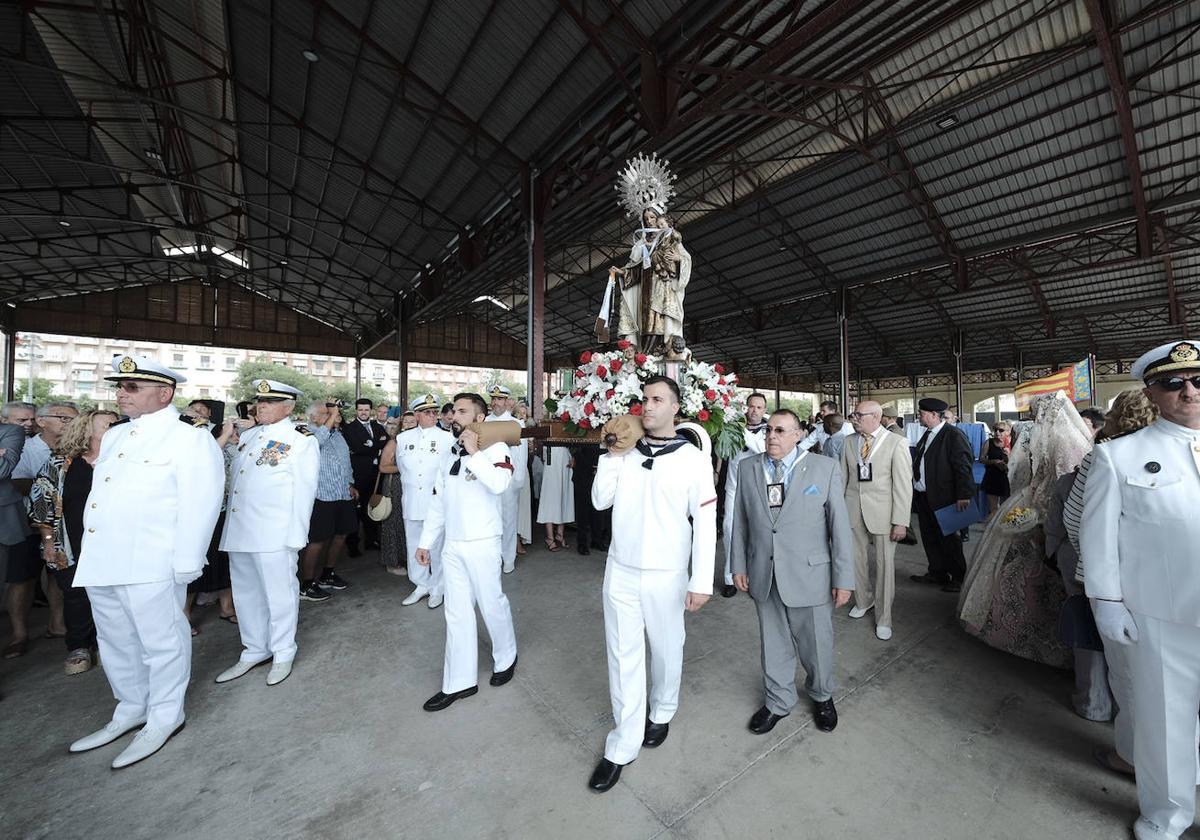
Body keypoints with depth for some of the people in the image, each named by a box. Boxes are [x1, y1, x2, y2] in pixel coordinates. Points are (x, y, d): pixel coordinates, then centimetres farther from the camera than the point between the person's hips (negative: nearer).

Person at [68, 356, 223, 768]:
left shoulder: (190, 440, -13)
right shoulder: (114, 436, 13)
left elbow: (198, 506, -16)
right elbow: (99, 492, 20)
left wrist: (185, 565, -17)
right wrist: (87, 551, 16)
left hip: (150, 565, -8)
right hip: (100, 562, 8)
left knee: (160, 641, 6)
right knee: (116, 641, 22)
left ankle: (164, 718, 24)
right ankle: (131, 710, 41)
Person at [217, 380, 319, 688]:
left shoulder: (301, 440, -8)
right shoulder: (248, 435, 12)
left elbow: (304, 490, -11)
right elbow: (232, 475, 26)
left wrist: (296, 536, -12)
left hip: (274, 535, -7)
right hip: (238, 531, 7)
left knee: (279, 593, 5)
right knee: (246, 593, 19)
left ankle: (283, 654, 25)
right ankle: (254, 650, 37)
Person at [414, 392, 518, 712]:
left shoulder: (494, 448, -10)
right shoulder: (449, 453, 9)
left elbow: (500, 484, -30)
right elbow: (438, 501, 13)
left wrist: (474, 453, -23)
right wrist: (425, 542, 12)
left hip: (482, 543, -5)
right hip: (451, 545, 6)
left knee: (492, 604, 9)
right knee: (457, 612, 12)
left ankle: (506, 658, 36)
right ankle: (459, 682, 27)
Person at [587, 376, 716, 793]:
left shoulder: (693, 459, -9)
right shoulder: (626, 452, 0)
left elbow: (705, 522, -8)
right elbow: (600, 501, 0)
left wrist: (701, 581, -9)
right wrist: (613, 456, -10)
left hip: (666, 576, -2)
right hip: (620, 572, 2)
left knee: (666, 651, 18)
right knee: (623, 656, 12)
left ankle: (661, 713, 47)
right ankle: (622, 745, 30)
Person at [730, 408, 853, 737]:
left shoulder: (825, 468, -7)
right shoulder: (748, 467, -1)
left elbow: (840, 525, -6)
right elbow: (740, 520, 4)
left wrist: (843, 578, -5)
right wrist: (739, 565, 5)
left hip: (809, 574, -2)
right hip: (763, 575, 2)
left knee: (816, 642, 17)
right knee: (774, 643, 18)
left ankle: (821, 696, 48)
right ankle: (778, 701, 43)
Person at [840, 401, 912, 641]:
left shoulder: (896, 443, -8)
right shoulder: (849, 441, 4)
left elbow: (903, 485, -9)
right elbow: (843, 477, 7)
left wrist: (901, 521, -11)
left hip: (882, 513, -3)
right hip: (853, 510, 4)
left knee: (885, 565, 6)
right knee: (856, 560, 13)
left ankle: (883, 618, 23)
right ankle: (863, 600, 38)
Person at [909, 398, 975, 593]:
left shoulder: (954, 436, -13)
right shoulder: (927, 434, 12)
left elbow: (963, 467, -18)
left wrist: (963, 495, -21)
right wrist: (914, 489, 14)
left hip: (942, 497, -8)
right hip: (922, 496, 8)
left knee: (947, 538, 4)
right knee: (929, 538, 16)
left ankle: (959, 578, 19)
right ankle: (937, 573, 29)